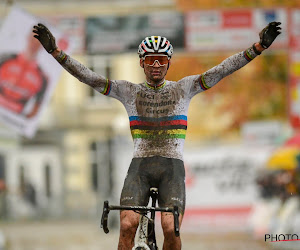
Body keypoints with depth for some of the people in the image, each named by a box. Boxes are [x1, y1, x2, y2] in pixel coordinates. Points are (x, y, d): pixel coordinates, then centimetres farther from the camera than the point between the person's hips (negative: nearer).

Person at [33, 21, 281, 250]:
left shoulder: (183, 88, 6)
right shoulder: (128, 91, 7)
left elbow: (221, 70, -3)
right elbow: (88, 77, -2)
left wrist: (259, 47, -14)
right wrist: (55, 51, -14)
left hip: (172, 167, -1)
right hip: (140, 166, 1)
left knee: (171, 228, -19)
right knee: (127, 225, -19)